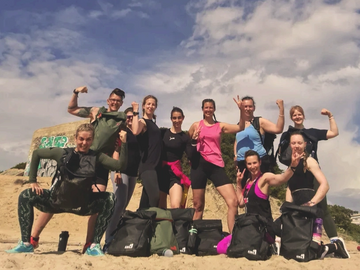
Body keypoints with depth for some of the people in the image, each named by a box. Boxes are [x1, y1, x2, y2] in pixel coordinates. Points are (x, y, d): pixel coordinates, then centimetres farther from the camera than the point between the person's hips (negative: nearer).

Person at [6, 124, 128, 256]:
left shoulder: (97, 157, -4)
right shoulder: (63, 153, -4)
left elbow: (120, 165, -15)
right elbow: (36, 153, 8)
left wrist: (124, 143, -25)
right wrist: (33, 181, 2)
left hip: (82, 205, 0)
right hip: (57, 201, 1)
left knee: (111, 199, -21)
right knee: (26, 196, -14)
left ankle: (94, 245, -16)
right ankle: (26, 244, -8)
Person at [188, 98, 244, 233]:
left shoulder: (220, 126, 11)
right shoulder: (196, 125, 10)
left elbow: (240, 128, -1)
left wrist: (241, 110, -12)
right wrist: (193, 140, -4)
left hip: (216, 165, 1)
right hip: (199, 165, -1)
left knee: (233, 201, -11)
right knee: (198, 205, 5)